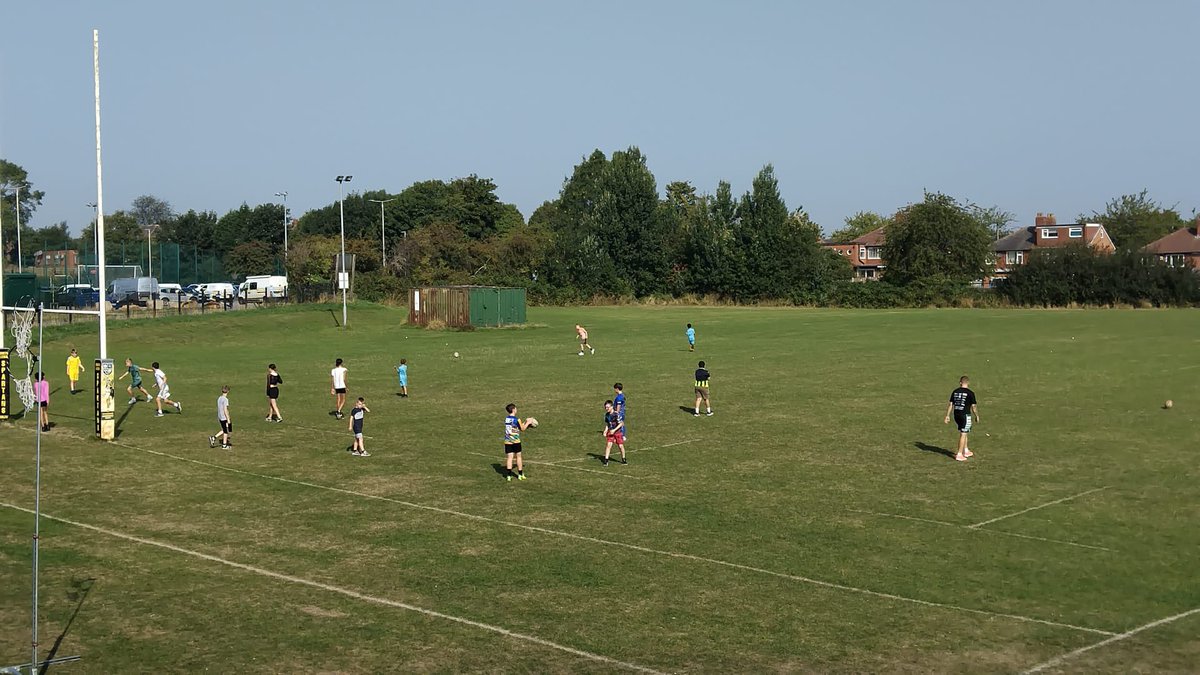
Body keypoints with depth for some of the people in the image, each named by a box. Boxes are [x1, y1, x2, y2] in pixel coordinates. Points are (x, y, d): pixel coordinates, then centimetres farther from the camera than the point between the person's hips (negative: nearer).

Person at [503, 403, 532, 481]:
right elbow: (522, 429, 0)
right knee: (518, 457, 10)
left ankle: (509, 475, -7)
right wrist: (527, 423, 14)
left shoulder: (506, 419, 7)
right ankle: (520, 474, 17)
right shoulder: (517, 419, -12)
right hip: (516, 441, -4)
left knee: (509, 457, 2)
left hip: (508, 441, 4)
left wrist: (524, 422, 22)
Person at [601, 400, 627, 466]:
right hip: (610, 432, 4)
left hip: (618, 431, -4)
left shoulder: (617, 414, -19)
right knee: (608, 445, -9)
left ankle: (623, 459, 21)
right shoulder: (607, 415, 1)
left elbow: (621, 423, -18)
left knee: (621, 446, 1)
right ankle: (606, 460, -7)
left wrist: (614, 430, -23)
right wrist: (605, 431, 0)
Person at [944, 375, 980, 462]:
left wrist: (947, 416, 9)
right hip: (965, 415, -5)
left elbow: (951, 405, 4)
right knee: (963, 435, 0)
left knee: (963, 433, 21)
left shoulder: (955, 392, 3)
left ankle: (965, 451, 31)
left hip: (956, 415, 5)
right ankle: (959, 455, 0)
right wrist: (977, 416, 8)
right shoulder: (970, 393, -9)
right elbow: (973, 406, -6)